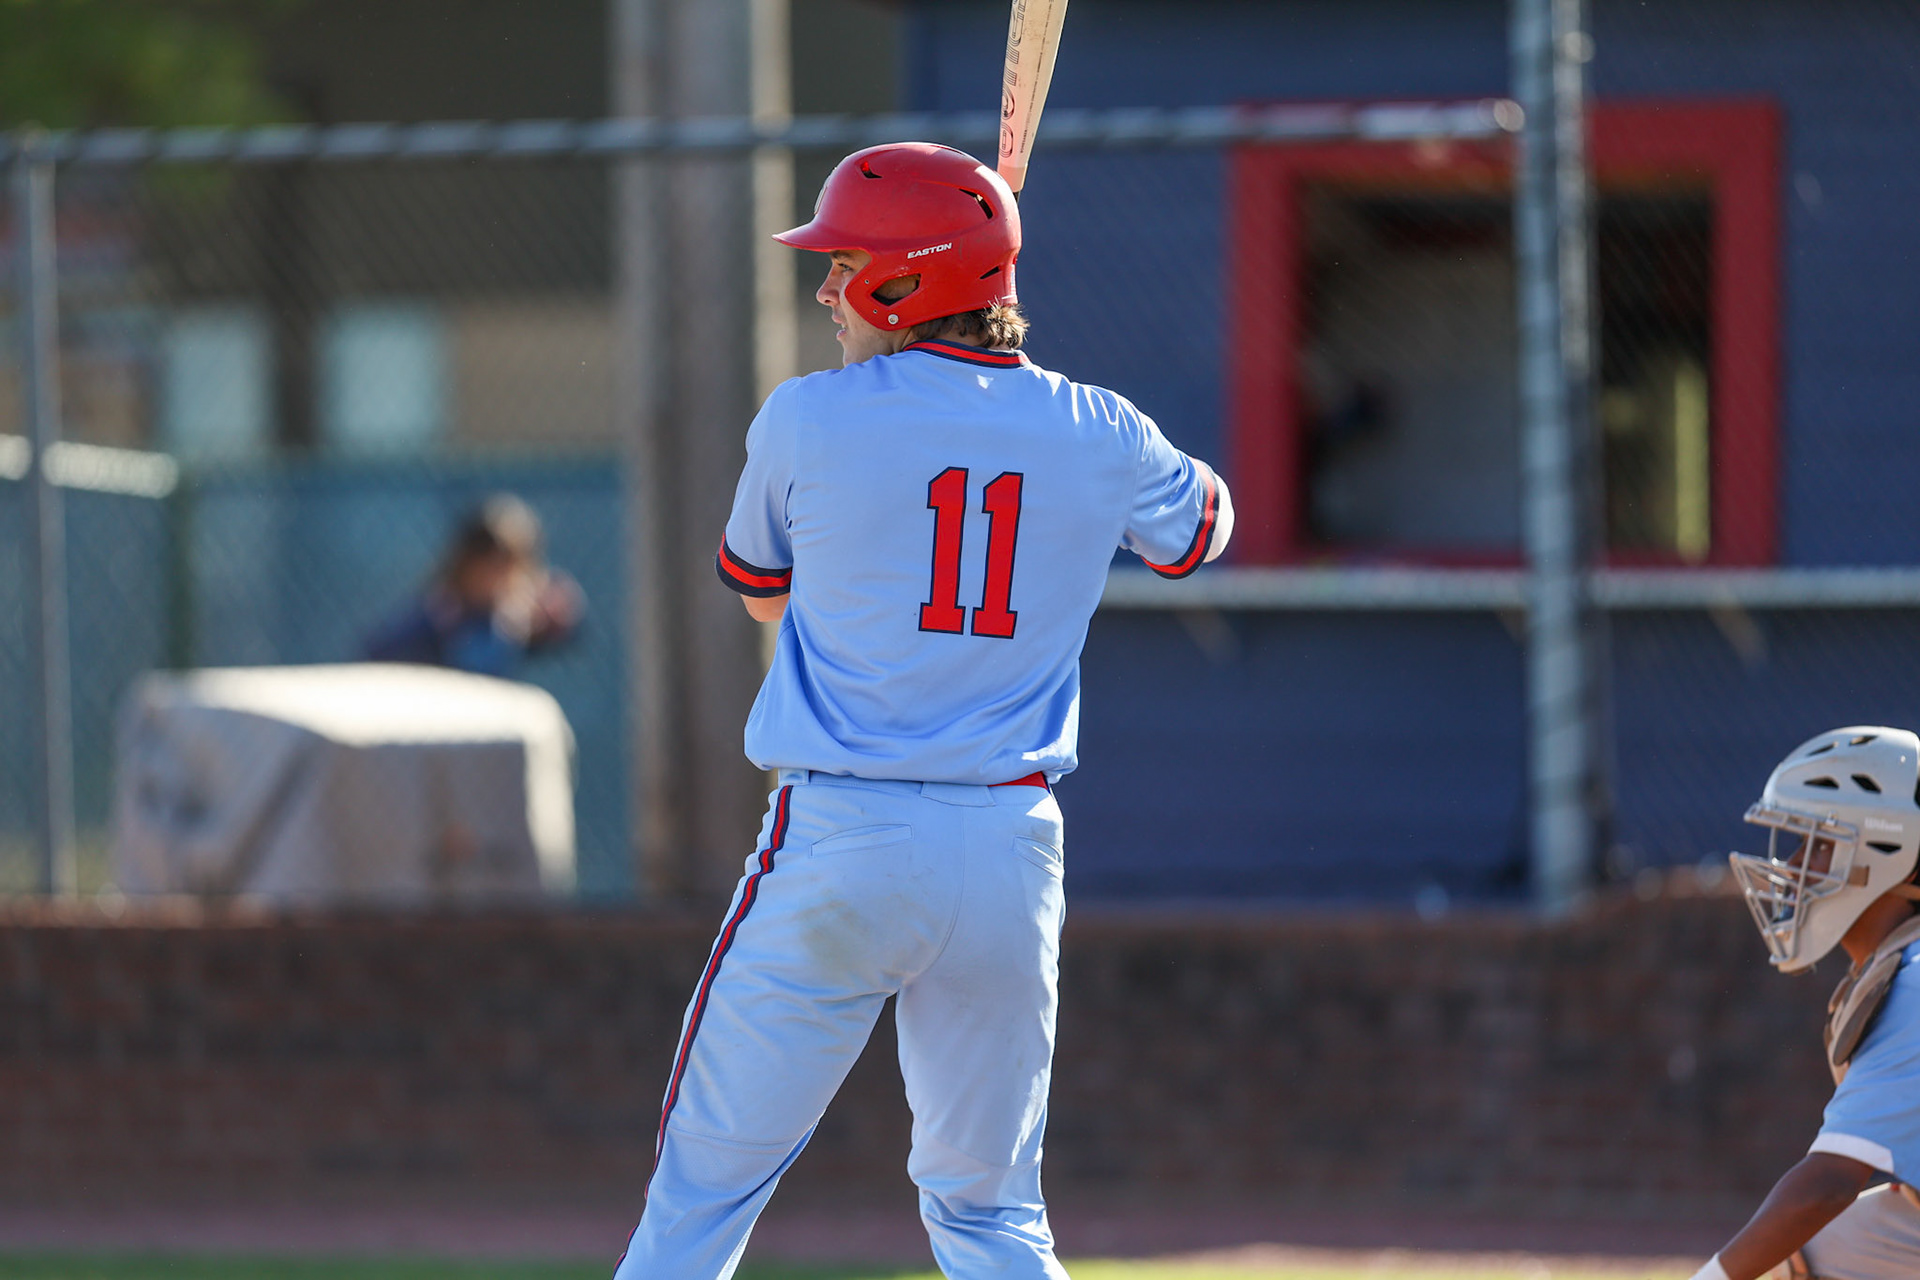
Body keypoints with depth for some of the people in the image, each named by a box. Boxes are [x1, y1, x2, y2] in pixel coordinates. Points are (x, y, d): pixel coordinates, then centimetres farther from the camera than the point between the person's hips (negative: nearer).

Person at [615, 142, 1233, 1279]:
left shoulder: (808, 419, -4)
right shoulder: (1095, 435, 3)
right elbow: (1198, 527, 26)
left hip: (837, 843, -3)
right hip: (1010, 856, 3)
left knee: (708, 1185, 4)